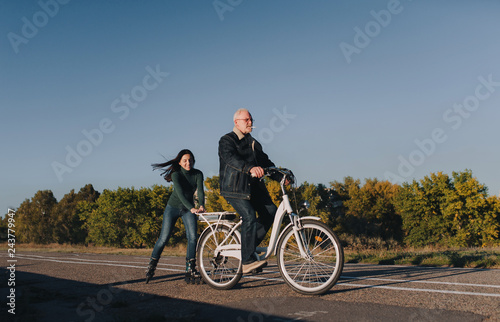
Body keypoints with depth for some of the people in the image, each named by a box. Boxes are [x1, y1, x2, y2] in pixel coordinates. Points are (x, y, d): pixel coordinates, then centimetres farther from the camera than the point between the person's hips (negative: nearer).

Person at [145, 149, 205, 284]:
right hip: (173, 208, -2)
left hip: (188, 209, 2)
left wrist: (201, 205, -42)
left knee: (192, 237, -15)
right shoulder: (176, 174, -19)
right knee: (164, 239, -3)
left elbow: (200, 191, -22)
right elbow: (180, 193, -32)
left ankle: (190, 269, -7)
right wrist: (192, 208, -46)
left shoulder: (198, 174, -9)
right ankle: (151, 267, 15)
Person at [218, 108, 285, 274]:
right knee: (249, 217, -22)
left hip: (253, 187, 7)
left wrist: (280, 176, 1)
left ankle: (249, 245, 4)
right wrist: (250, 168, -40)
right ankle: (247, 261, -18)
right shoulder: (226, 140, -2)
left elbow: (265, 161, 17)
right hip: (234, 188, -7)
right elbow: (231, 158, -22)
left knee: (270, 210, -10)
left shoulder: (253, 142, 23)